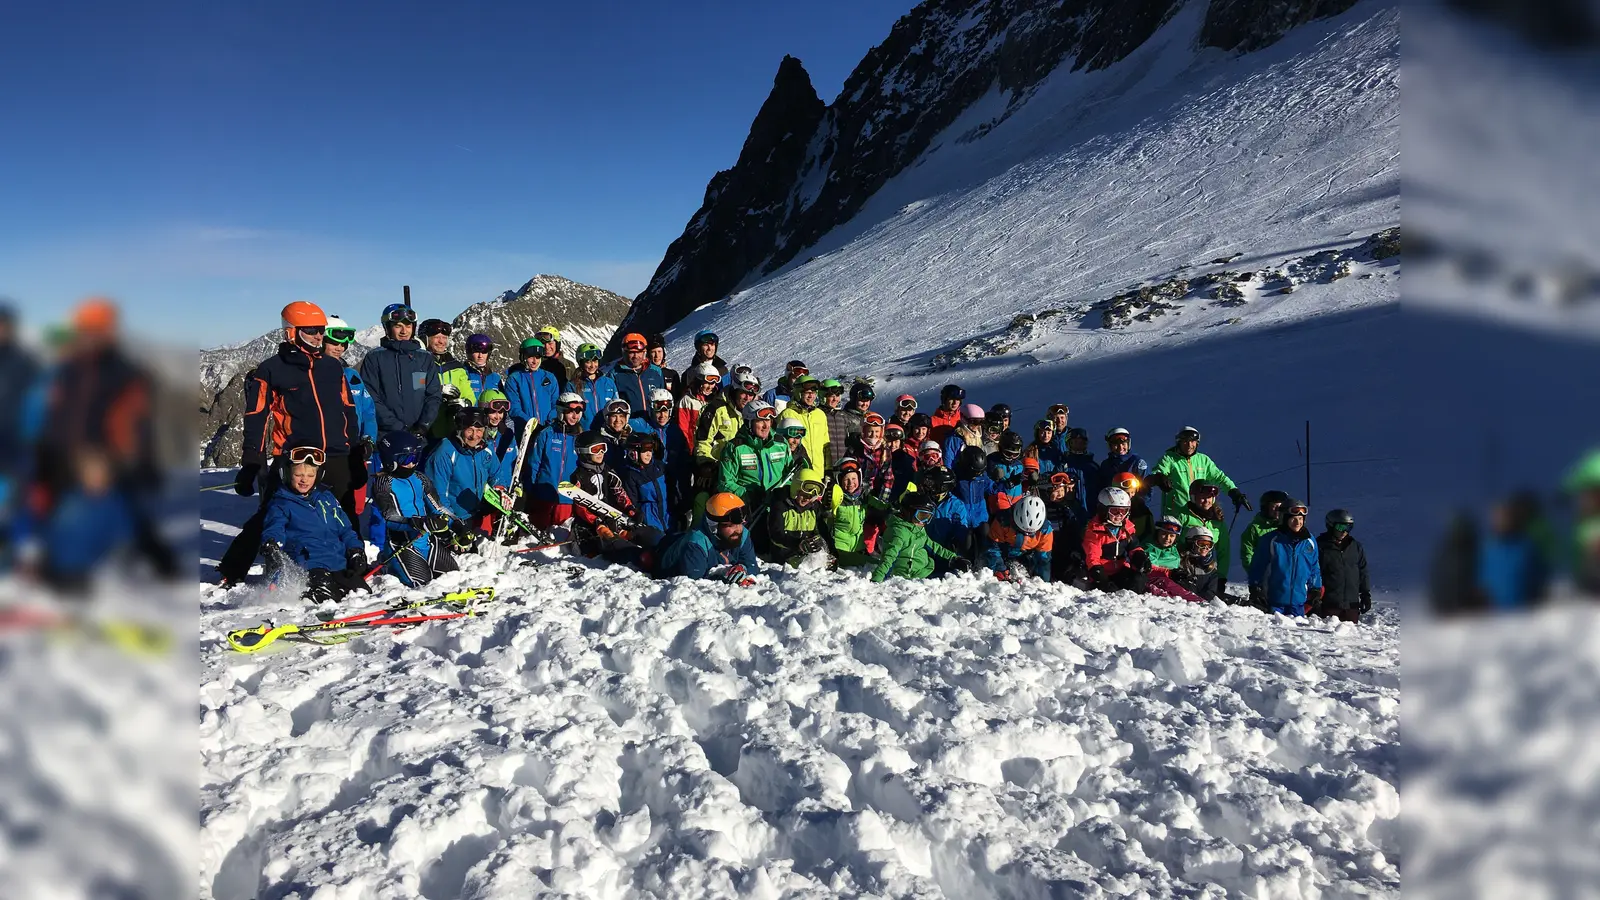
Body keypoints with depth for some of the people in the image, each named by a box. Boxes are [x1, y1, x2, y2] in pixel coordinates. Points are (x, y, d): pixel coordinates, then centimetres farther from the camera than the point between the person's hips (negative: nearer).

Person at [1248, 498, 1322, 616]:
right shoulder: (1271, 540, -6)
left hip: (1298, 600, 4)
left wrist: (1316, 591, 14)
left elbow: (1314, 569, 16)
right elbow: (1257, 566, -3)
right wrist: (1255, 590, -5)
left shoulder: (1310, 541, 7)